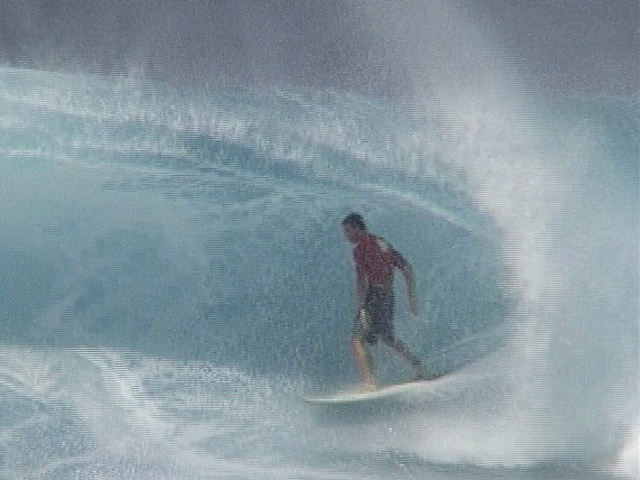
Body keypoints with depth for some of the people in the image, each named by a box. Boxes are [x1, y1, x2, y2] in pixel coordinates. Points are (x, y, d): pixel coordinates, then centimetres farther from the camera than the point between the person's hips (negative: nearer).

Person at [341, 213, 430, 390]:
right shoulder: (383, 243, 18)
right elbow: (407, 269, 18)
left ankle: (370, 382, -19)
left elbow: (362, 279, -18)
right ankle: (418, 366, 21)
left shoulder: (360, 247, -8)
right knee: (388, 338, 25)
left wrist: (361, 308, -21)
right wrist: (412, 299, 19)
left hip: (373, 296, -8)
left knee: (358, 340, -8)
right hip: (388, 296, 9)